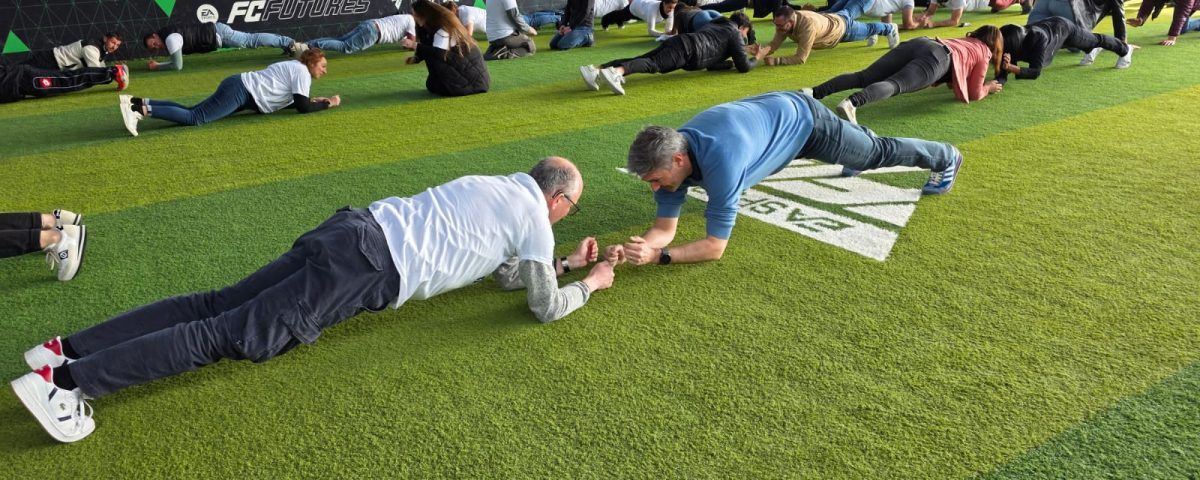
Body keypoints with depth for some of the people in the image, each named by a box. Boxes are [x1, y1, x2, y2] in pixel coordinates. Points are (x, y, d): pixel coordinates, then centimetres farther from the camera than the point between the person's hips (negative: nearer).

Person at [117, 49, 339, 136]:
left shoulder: (292, 67, 24)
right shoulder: (302, 71, -6)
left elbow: (285, 99, 29)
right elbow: (302, 107, -13)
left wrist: (311, 101, 22)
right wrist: (327, 104, -1)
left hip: (239, 87, 10)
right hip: (240, 91, -10)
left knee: (191, 113, 5)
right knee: (195, 118, -18)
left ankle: (141, 103, -1)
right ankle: (142, 109, -27)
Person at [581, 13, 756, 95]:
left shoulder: (715, 25, 41)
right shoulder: (735, 35, 18)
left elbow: (710, 63, 43)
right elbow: (744, 67, 12)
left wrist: (732, 62, 44)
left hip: (676, 41, 7)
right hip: (688, 48, -7)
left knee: (641, 60, -8)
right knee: (653, 64, -28)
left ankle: (596, 71, -28)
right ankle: (616, 72, -55)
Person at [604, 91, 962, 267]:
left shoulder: (720, 161, -47)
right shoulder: (669, 154, -25)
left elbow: (715, 246, -41)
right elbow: (664, 228, -20)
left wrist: (657, 257, -50)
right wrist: (631, 250, -39)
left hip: (803, 119, -5)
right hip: (771, 114, 5)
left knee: (877, 152, 20)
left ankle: (945, 158, 46)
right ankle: (853, 126, 66)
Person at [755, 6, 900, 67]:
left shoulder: (807, 25, -51)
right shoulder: (784, 22, -31)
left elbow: (801, 58, -50)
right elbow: (774, 45, -29)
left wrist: (776, 60, -56)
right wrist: (761, 54, -50)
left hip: (842, 26, -6)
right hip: (828, 19, 6)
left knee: (867, 30, 27)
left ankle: (890, 28, 57)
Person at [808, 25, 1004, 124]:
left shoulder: (963, 40, 42)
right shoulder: (984, 54, 23)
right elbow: (974, 94, 19)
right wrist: (988, 87, 37)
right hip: (938, 57, -5)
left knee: (863, 78, -11)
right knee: (895, 84, -28)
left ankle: (813, 93, -32)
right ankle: (851, 103, -59)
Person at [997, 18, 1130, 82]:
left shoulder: (1037, 37, -49)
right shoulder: (1009, 42, -37)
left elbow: (1035, 71, -52)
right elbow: (1003, 74, -38)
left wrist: (1011, 67, -66)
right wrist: (997, 81, -61)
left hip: (1062, 27, -4)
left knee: (1095, 40, 25)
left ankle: (1125, 50, 54)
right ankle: (1093, 51, 69)